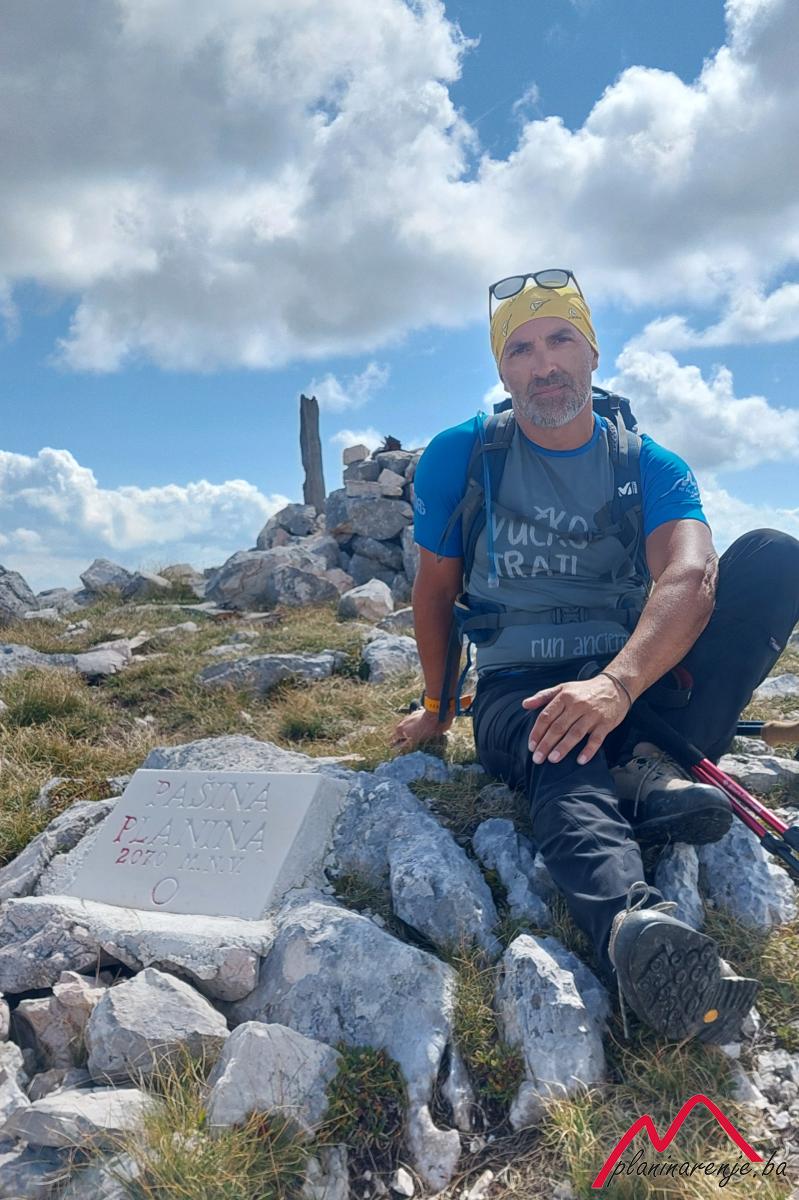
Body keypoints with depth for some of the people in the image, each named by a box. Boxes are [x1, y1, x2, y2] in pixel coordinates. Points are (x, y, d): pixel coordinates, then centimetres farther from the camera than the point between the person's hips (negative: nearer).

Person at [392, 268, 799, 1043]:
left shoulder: (653, 468, 0)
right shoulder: (459, 457, 2)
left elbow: (690, 576, -20)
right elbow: (435, 588, 10)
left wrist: (617, 683, -39)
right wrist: (436, 707, 16)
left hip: (640, 680, 2)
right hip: (517, 688, -2)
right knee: (568, 768, -39)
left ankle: (657, 768, -31)